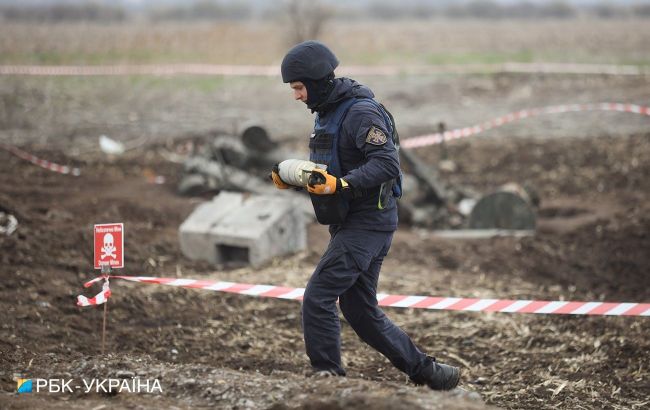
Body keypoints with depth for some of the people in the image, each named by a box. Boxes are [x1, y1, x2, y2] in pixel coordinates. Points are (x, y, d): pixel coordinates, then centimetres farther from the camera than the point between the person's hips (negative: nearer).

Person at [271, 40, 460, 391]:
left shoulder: (361, 112, -16)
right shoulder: (327, 112, 15)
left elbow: (387, 164, -26)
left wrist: (339, 184, -34)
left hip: (368, 222, -10)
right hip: (348, 224, 10)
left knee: (317, 296, -14)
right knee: (361, 312, 11)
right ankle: (425, 371, 20)